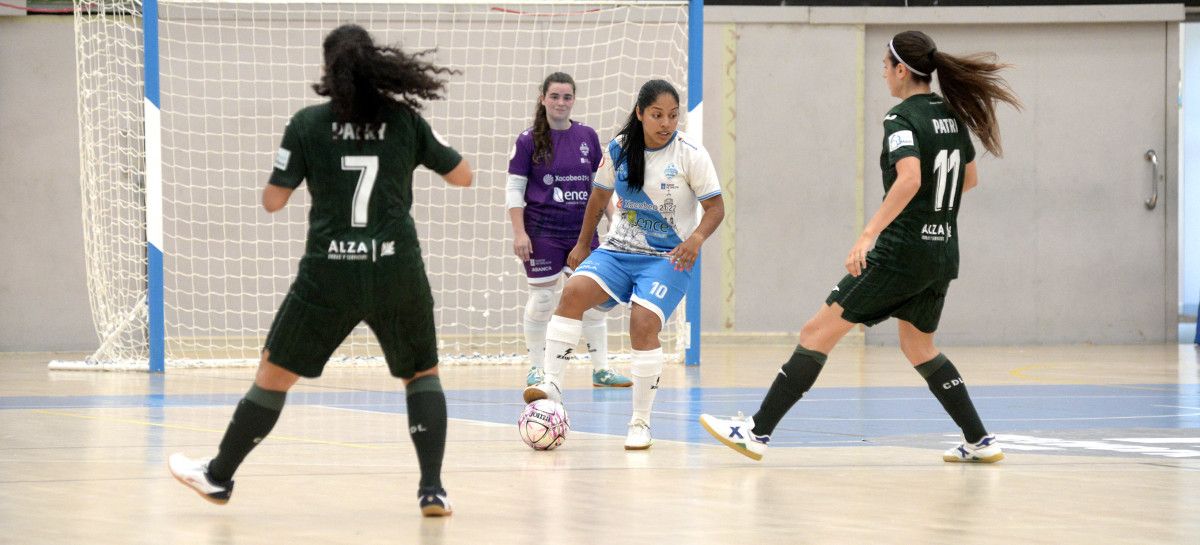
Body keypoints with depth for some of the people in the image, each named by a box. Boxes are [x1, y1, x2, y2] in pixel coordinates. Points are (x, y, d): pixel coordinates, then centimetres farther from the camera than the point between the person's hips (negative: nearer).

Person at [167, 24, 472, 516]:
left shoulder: (308, 124, -2)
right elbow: (462, 176, 10)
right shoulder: (405, 121, 1)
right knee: (422, 374, 18)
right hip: (397, 272, 1)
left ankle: (219, 476, 23)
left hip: (329, 275, -1)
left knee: (275, 373, 13)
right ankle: (432, 489, 3)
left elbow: (272, 201, 2)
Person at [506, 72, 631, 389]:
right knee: (542, 300, 1)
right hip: (543, 230, -3)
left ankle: (601, 370, 9)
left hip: (582, 229, 3)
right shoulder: (529, 141, -4)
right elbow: (514, 190, -4)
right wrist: (519, 232, -11)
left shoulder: (587, 137, 6)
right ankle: (536, 370, 12)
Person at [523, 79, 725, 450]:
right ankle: (552, 384, -21)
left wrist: (697, 238, -26)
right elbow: (600, 195, 17)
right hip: (619, 249, 4)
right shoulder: (618, 150, 1)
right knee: (574, 291, -23)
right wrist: (583, 244, 22)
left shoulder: (691, 154, -10)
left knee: (643, 322, -24)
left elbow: (716, 207, -7)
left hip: (669, 257, -4)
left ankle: (641, 423, -11)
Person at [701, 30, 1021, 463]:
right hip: (943, 256, 8)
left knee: (818, 332, -4)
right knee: (918, 347, 25)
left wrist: (868, 234, -31)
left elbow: (910, 179, -29)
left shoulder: (902, 118, -13)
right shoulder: (951, 114, 10)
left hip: (901, 253, -8)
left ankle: (758, 431, -7)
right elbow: (969, 179, 24)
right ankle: (980, 442, 21)